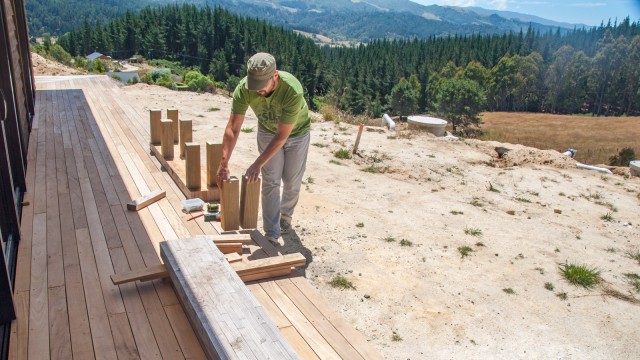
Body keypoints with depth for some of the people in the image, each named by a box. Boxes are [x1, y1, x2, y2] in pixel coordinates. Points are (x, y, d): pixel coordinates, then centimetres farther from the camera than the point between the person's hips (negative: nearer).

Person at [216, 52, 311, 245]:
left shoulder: (292, 90, -39)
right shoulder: (244, 88, -30)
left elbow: (282, 136, -34)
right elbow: (233, 129, -27)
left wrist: (258, 164, -33)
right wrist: (223, 164, -34)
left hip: (296, 133, -2)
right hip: (267, 132, 2)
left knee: (292, 182, 6)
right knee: (270, 182, -3)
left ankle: (286, 216, 36)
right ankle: (271, 235, 5)